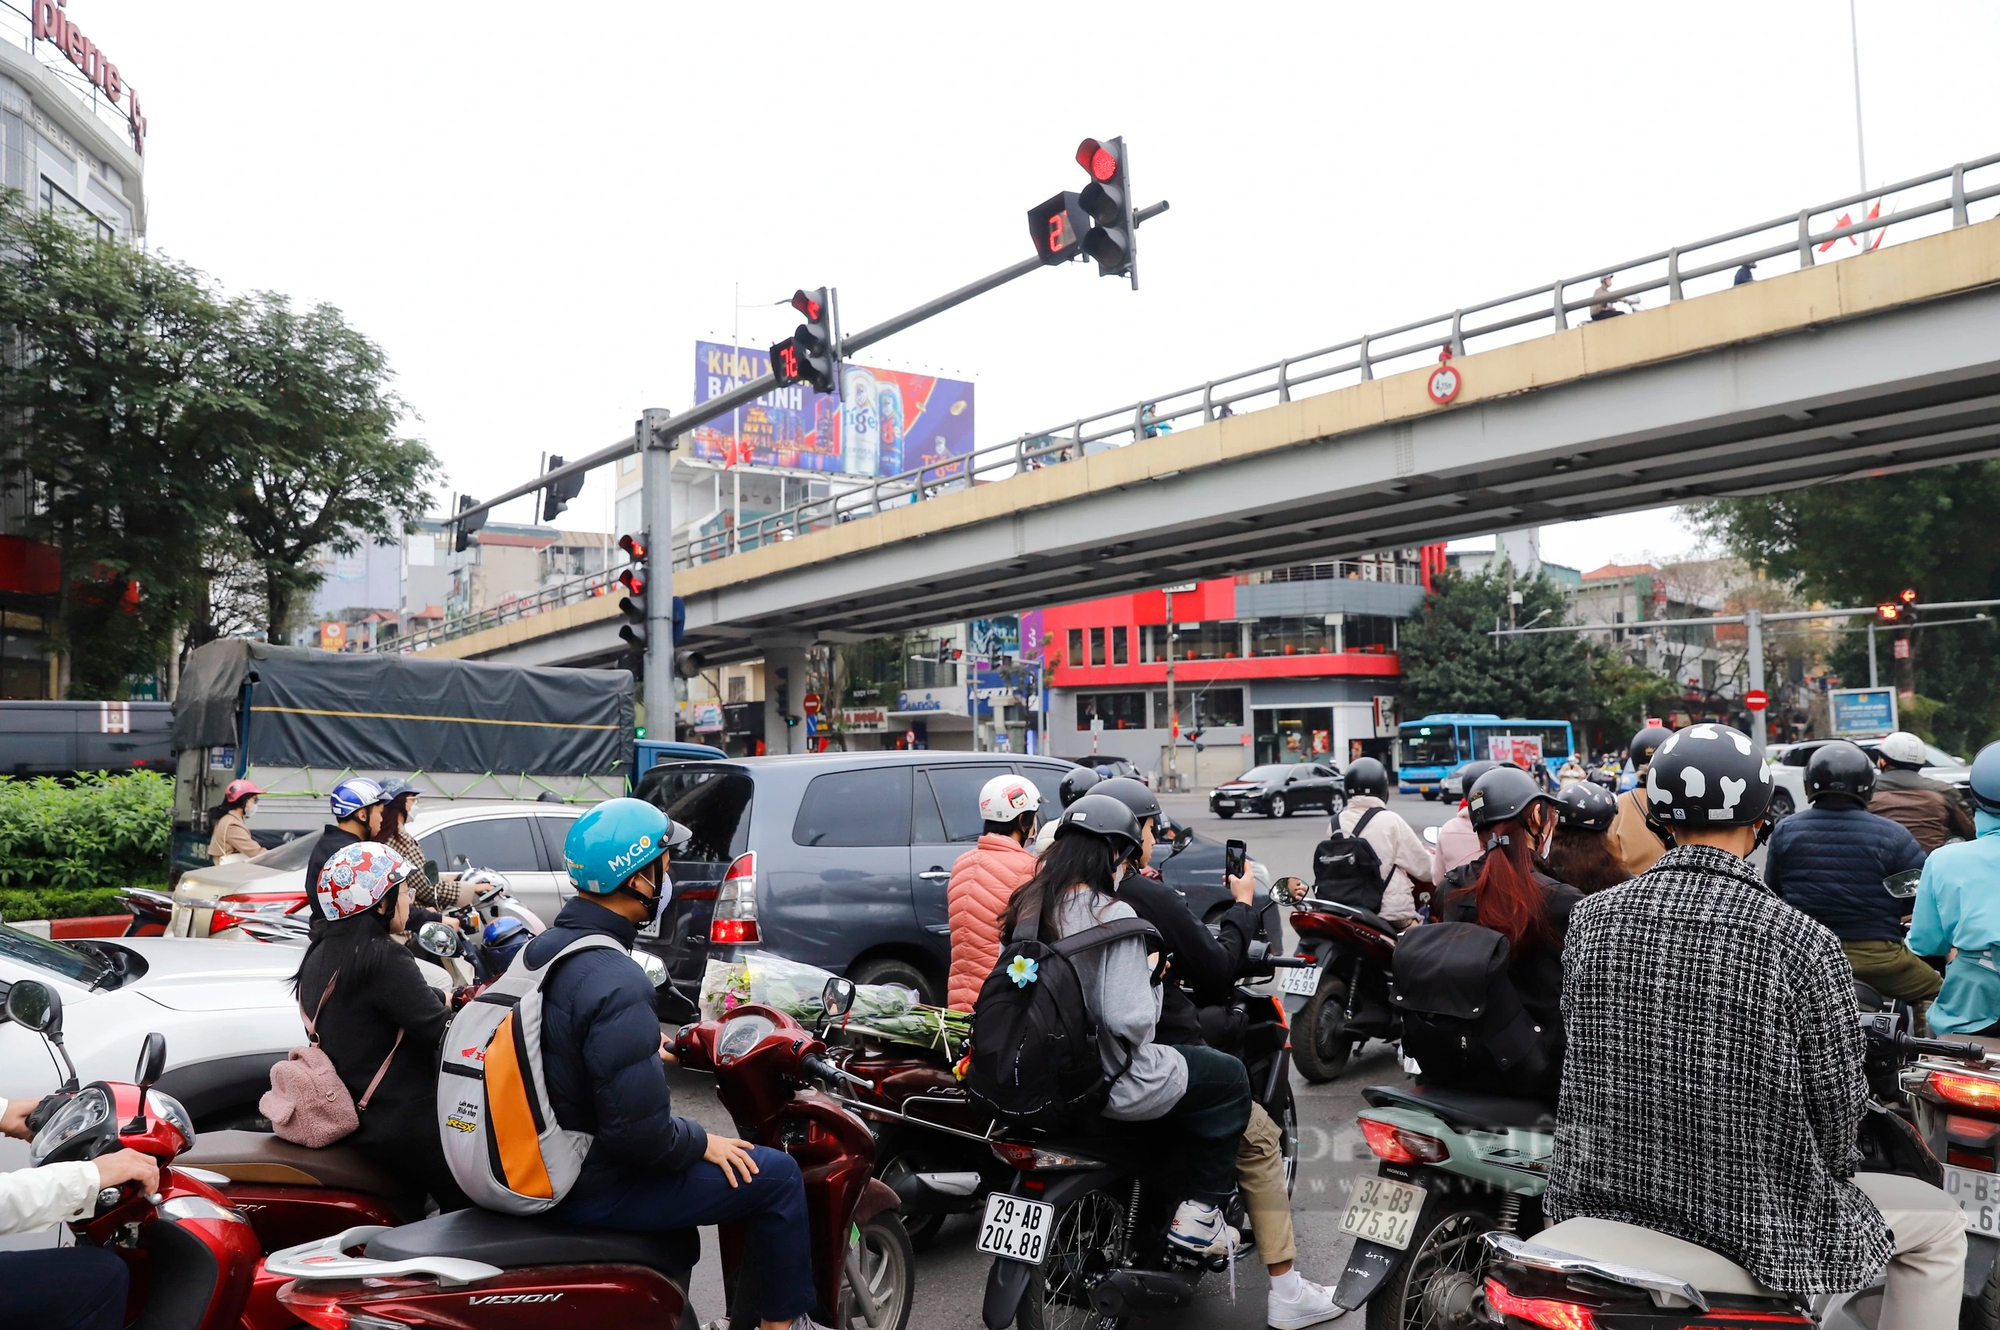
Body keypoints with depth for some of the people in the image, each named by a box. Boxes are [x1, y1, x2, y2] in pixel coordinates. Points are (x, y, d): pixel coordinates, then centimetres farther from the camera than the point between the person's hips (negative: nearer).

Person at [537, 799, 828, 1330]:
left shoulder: (541, 949, 1)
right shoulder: (615, 985, -28)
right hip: (592, 1192, -9)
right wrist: (702, 1143, -11)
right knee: (776, 1175, -1)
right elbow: (640, 1132, -29)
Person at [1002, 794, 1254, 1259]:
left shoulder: (1025, 903, 0)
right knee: (1231, 1079, 13)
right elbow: (1129, 1020, -27)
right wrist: (1150, 977, -6)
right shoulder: (1113, 914, -21)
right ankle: (1200, 1213, 15)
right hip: (1108, 1081, -8)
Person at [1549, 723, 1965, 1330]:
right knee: (1941, 1224, 23)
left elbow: (1584, 1056, 3)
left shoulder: (1590, 918, -8)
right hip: (1755, 1220, -4)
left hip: (1605, 1193, 4)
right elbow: (1836, 1098, -9)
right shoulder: (1802, 942, -19)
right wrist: (1829, 1173, 13)